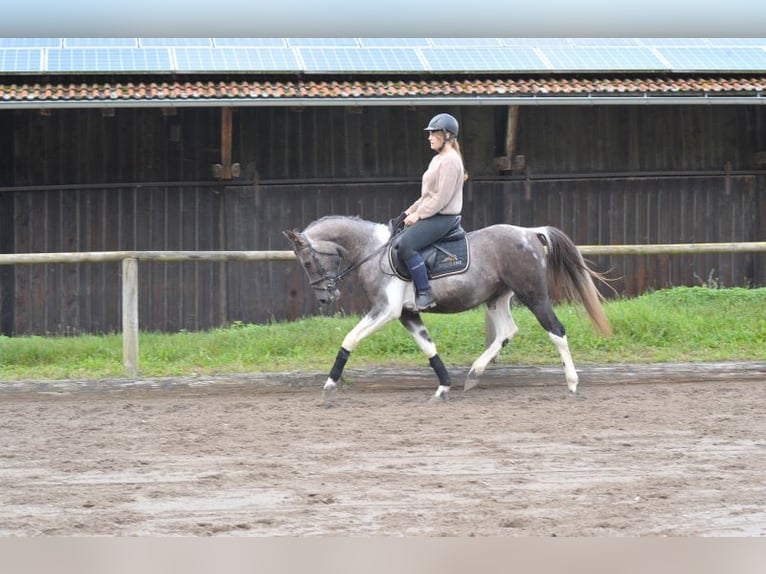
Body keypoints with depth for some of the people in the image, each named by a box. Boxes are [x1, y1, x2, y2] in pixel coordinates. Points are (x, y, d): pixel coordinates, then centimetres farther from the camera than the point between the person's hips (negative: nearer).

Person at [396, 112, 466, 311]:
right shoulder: (438, 160, 19)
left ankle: (425, 293, -24)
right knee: (397, 242, 11)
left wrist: (419, 214, -18)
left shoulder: (450, 161, -14)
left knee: (406, 245, -26)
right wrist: (411, 211, 15)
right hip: (431, 215, 11)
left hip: (443, 218, -11)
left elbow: (442, 197, -20)